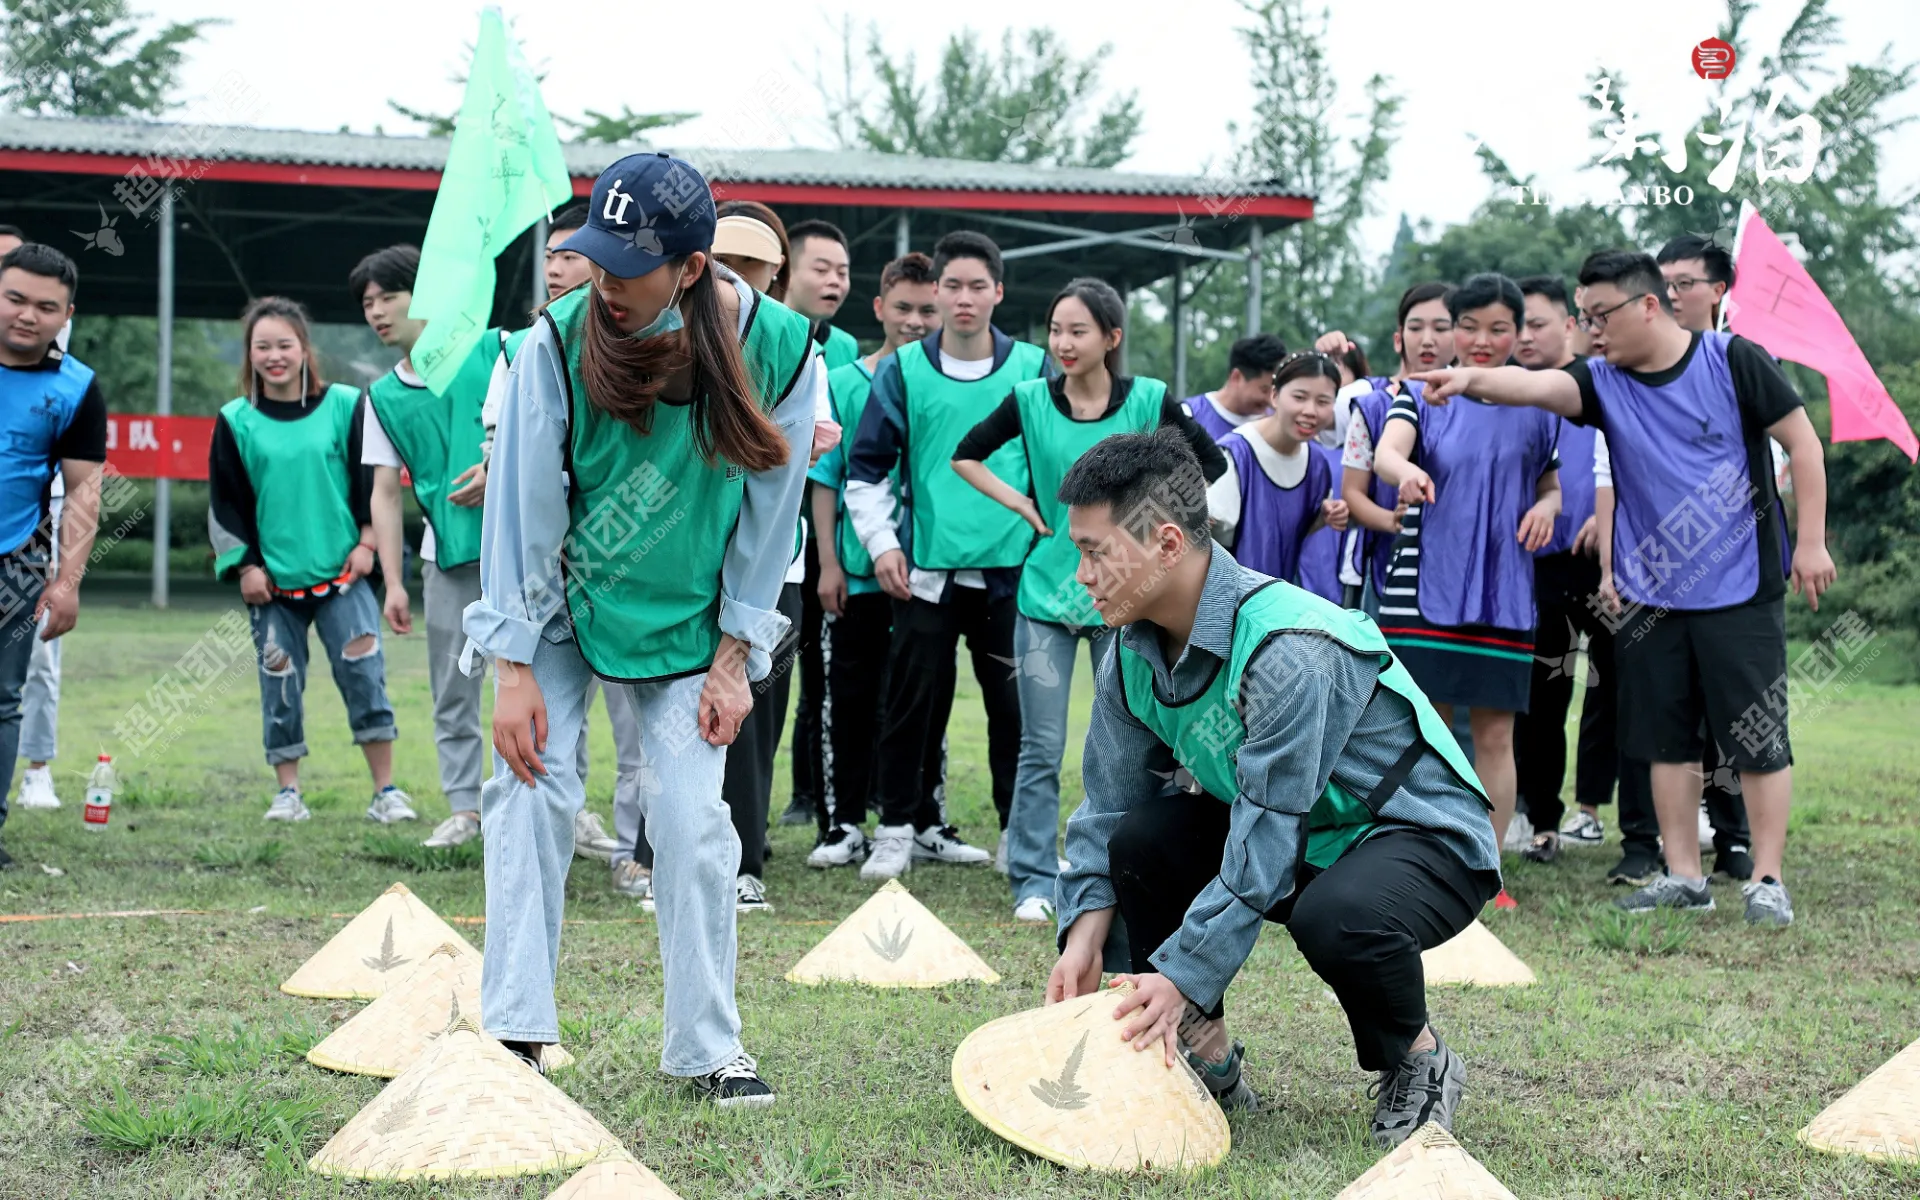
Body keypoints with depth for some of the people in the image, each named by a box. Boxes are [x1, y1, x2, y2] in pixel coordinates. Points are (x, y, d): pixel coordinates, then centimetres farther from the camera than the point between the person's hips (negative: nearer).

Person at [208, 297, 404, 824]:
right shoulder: (236, 421, 3)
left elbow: (372, 478, 6)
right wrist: (245, 565, -1)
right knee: (280, 684, 4)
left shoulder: (345, 405, 2)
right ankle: (288, 792, 14)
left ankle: (385, 791, 1)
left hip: (341, 572, -1)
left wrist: (367, 542, -1)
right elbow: (224, 502, 5)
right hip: (273, 582, 1)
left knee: (363, 673, -6)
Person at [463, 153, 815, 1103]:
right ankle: (515, 1033, -1)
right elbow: (524, 504, -16)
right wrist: (514, 669, -16)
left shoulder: (777, 345, -18)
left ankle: (709, 1047, 8)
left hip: (685, 615, 1)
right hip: (555, 605, 0)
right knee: (532, 793, -10)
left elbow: (768, 509, -8)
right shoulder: (558, 340, -22)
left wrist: (734, 658, -6)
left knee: (693, 820, -5)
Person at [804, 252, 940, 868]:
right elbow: (825, 480, 3)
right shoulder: (842, 384, 2)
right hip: (858, 572, 0)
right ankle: (842, 823, 11)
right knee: (851, 700, 4)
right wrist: (828, 563, -3)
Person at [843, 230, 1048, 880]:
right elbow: (866, 466, 6)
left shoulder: (1033, 368, 5)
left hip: (1011, 565, 1)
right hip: (926, 566, 0)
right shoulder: (903, 370, 3)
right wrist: (881, 543, -2)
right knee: (915, 699, 3)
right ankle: (901, 827, 14)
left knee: (1012, 701, 4)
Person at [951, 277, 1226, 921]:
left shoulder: (1150, 401, -4)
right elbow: (966, 455, 9)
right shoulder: (1030, 401, -1)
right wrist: (1024, 506, -1)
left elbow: (1210, 465, 5)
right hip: (1046, 592, 0)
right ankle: (1034, 882, 7)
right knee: (1041, 748, 0)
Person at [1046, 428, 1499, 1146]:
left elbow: (1264, 843, -31)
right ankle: (1206, 1058, 4)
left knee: (1335, 916, -38)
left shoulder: (1289, 648, -32)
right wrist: (1086, 937, -11)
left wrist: (1183, 975, -29)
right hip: (1296, 836, 8)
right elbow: (1108, 805, 1)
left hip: (1425, 837, -8)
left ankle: (1419, 1063, -7)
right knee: (1138, 838, -12)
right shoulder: (1133, 652, -6)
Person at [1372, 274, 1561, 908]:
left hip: (1504, 591, 1)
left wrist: (1547, 505, -4)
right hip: (1424, 585, -1)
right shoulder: (1423, 398, 5)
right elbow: (1385, 453, -14)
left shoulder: (1535, 408, 10)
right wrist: (1407, 471, -38)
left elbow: (1555, 482, 20)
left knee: (1495, 733, 3)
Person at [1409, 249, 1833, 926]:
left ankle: (1767, 879, 8)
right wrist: (1473, 380, -36)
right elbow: (1536, 386, -17)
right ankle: (1683, 876, 19)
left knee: (1758, 737, -1)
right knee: (1667, 737, 9)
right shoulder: (1604, 382, 3)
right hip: (1649, 596, 5)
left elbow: (1802, 442, -4)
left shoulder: (1731, 360, -7)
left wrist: (1811, 541, -7)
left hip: (1741, 590, -4)